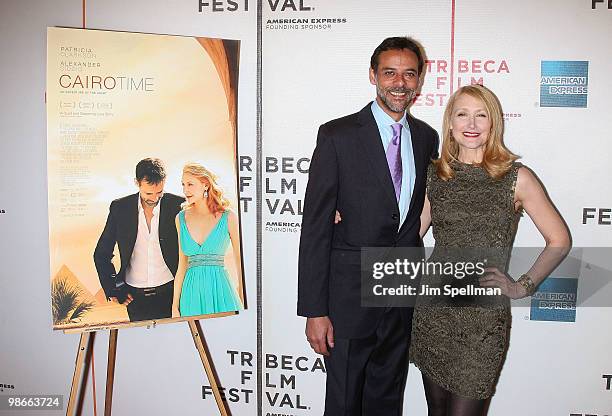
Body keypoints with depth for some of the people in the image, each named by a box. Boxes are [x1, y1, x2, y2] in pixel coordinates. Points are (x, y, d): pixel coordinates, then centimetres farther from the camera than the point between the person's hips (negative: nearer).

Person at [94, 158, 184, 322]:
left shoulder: (177, 205, -6)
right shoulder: (120, 207, -2)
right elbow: (101, 254, 7)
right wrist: (112, 289, 1)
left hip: (169, 293, -1)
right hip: (135, 296, 1)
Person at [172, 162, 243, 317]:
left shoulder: (228, 217, -4)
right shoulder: (181, 219, 6)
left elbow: (240, 264, 0)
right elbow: (182, 266, 9)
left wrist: (243, 302, -1)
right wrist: (175, 306, 6)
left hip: (220, 288, -2)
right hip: (192, 291, 3)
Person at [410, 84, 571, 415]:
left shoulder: (517, 178, -4)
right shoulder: (435, 174, 4)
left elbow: (559, 241, 3)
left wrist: (522, 286, -4)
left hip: (484, 317, -3)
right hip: (433, 310, 3)